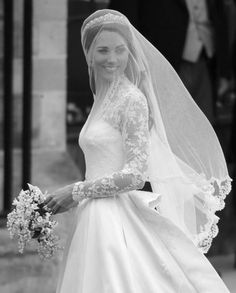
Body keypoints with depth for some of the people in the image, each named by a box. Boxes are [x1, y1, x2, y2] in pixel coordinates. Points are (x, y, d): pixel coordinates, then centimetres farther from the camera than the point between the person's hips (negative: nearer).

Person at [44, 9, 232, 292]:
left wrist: (76, 192, -12)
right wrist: (68, 200, 14)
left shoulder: (132, 99, -10)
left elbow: (134, 176, -16)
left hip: (117, 224, -8)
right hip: (95, 221, 8)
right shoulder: (103, 99, 14)